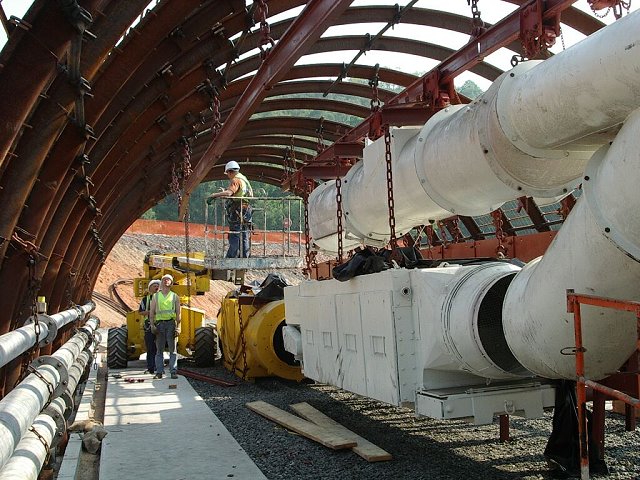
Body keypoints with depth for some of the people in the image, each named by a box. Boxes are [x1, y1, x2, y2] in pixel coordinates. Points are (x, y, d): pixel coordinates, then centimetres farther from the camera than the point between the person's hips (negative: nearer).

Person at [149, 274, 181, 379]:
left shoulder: (174, 297, 11)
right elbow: (151, 312, 8)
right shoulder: (155, 296, 13)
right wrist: (152, 325, -4)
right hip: (159, 323, 1)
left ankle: (173, 371, -1)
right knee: (159, 349, 2)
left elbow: (178, 313, 6)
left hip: (171, 323, -1)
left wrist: (178, 327, -3)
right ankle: (159, 372, 6)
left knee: (172, 349, -3)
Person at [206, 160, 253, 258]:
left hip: (237, 214, -9)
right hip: (246, 213, 9)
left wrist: (213, 195, -30)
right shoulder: (244, 179, 18)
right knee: (244, 239, 10)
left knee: (234, 240, -8)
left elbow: (229, 192, -30)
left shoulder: (236, 180, -12)